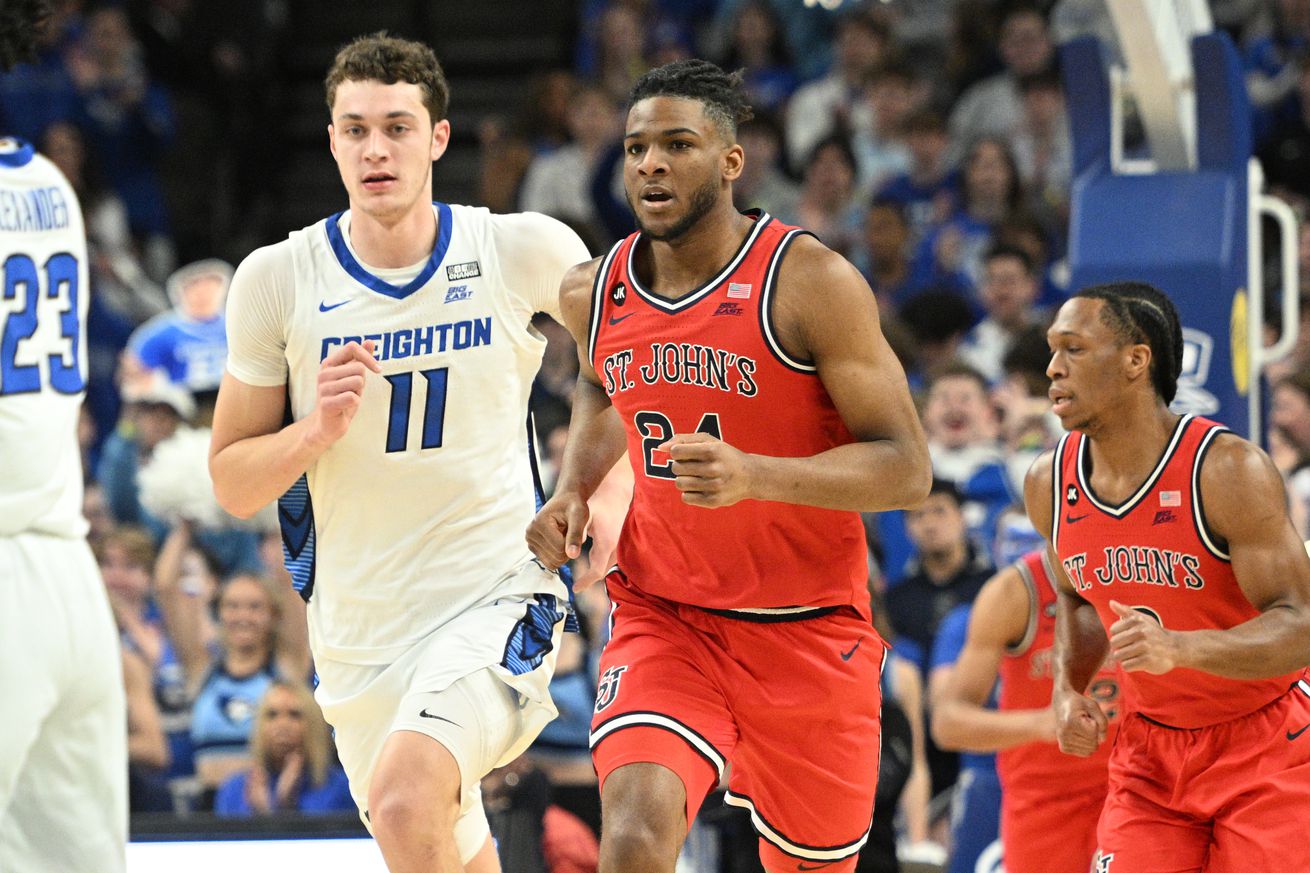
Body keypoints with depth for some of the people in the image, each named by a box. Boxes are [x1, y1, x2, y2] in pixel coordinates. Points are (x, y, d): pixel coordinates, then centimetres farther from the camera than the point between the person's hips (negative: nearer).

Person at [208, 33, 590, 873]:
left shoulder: (527, 252, -7)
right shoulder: (277, 280, -3)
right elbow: (232, 482, 3)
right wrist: (317, 429, -17)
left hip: (498, 593, -3)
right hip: (359, 630, 4)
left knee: (405, 798, -31)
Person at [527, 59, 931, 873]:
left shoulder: (810, 283, -15)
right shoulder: (595, 293, 0)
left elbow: (907, 468, -17)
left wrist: (755, 476, -32)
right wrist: (573, 490, 5)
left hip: (808, 629, -2)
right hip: (664, 616, 2)